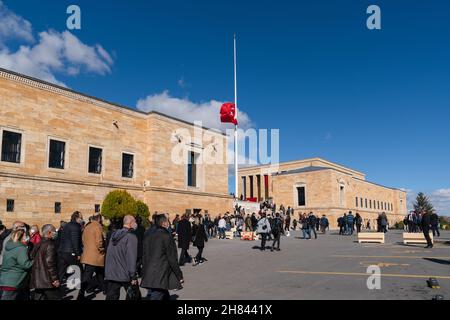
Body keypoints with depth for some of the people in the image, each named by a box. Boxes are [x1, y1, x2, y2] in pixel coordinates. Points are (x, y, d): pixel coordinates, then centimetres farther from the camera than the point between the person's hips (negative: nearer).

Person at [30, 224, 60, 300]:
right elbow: (50, 263, -20)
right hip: (47, 281, -8)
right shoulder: (50, 244, -14)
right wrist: (55, 279, -16)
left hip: (36, 281, 9)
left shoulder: (37, 245, 13)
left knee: (38, 297, 13)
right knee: (55, 297, 0)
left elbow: (31, 258, 16)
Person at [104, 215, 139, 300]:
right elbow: (131, 257, -19)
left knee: (111, 297, 10)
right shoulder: (131, 236, -14)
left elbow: (109, 254, 15)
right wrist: (133, 276, -14)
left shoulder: (114, 234, 9)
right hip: (125, 275, -6)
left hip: (111, 274, 7)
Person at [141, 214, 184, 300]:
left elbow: (144, 256, 13)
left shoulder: (147, 236, 8)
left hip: (148, 276, 8)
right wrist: (180, 276, -4)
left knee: (166, 297, 20)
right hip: (160, 278, -8)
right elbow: (172, 259, -13)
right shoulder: (167, 237, -14)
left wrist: (144, 271, 22)